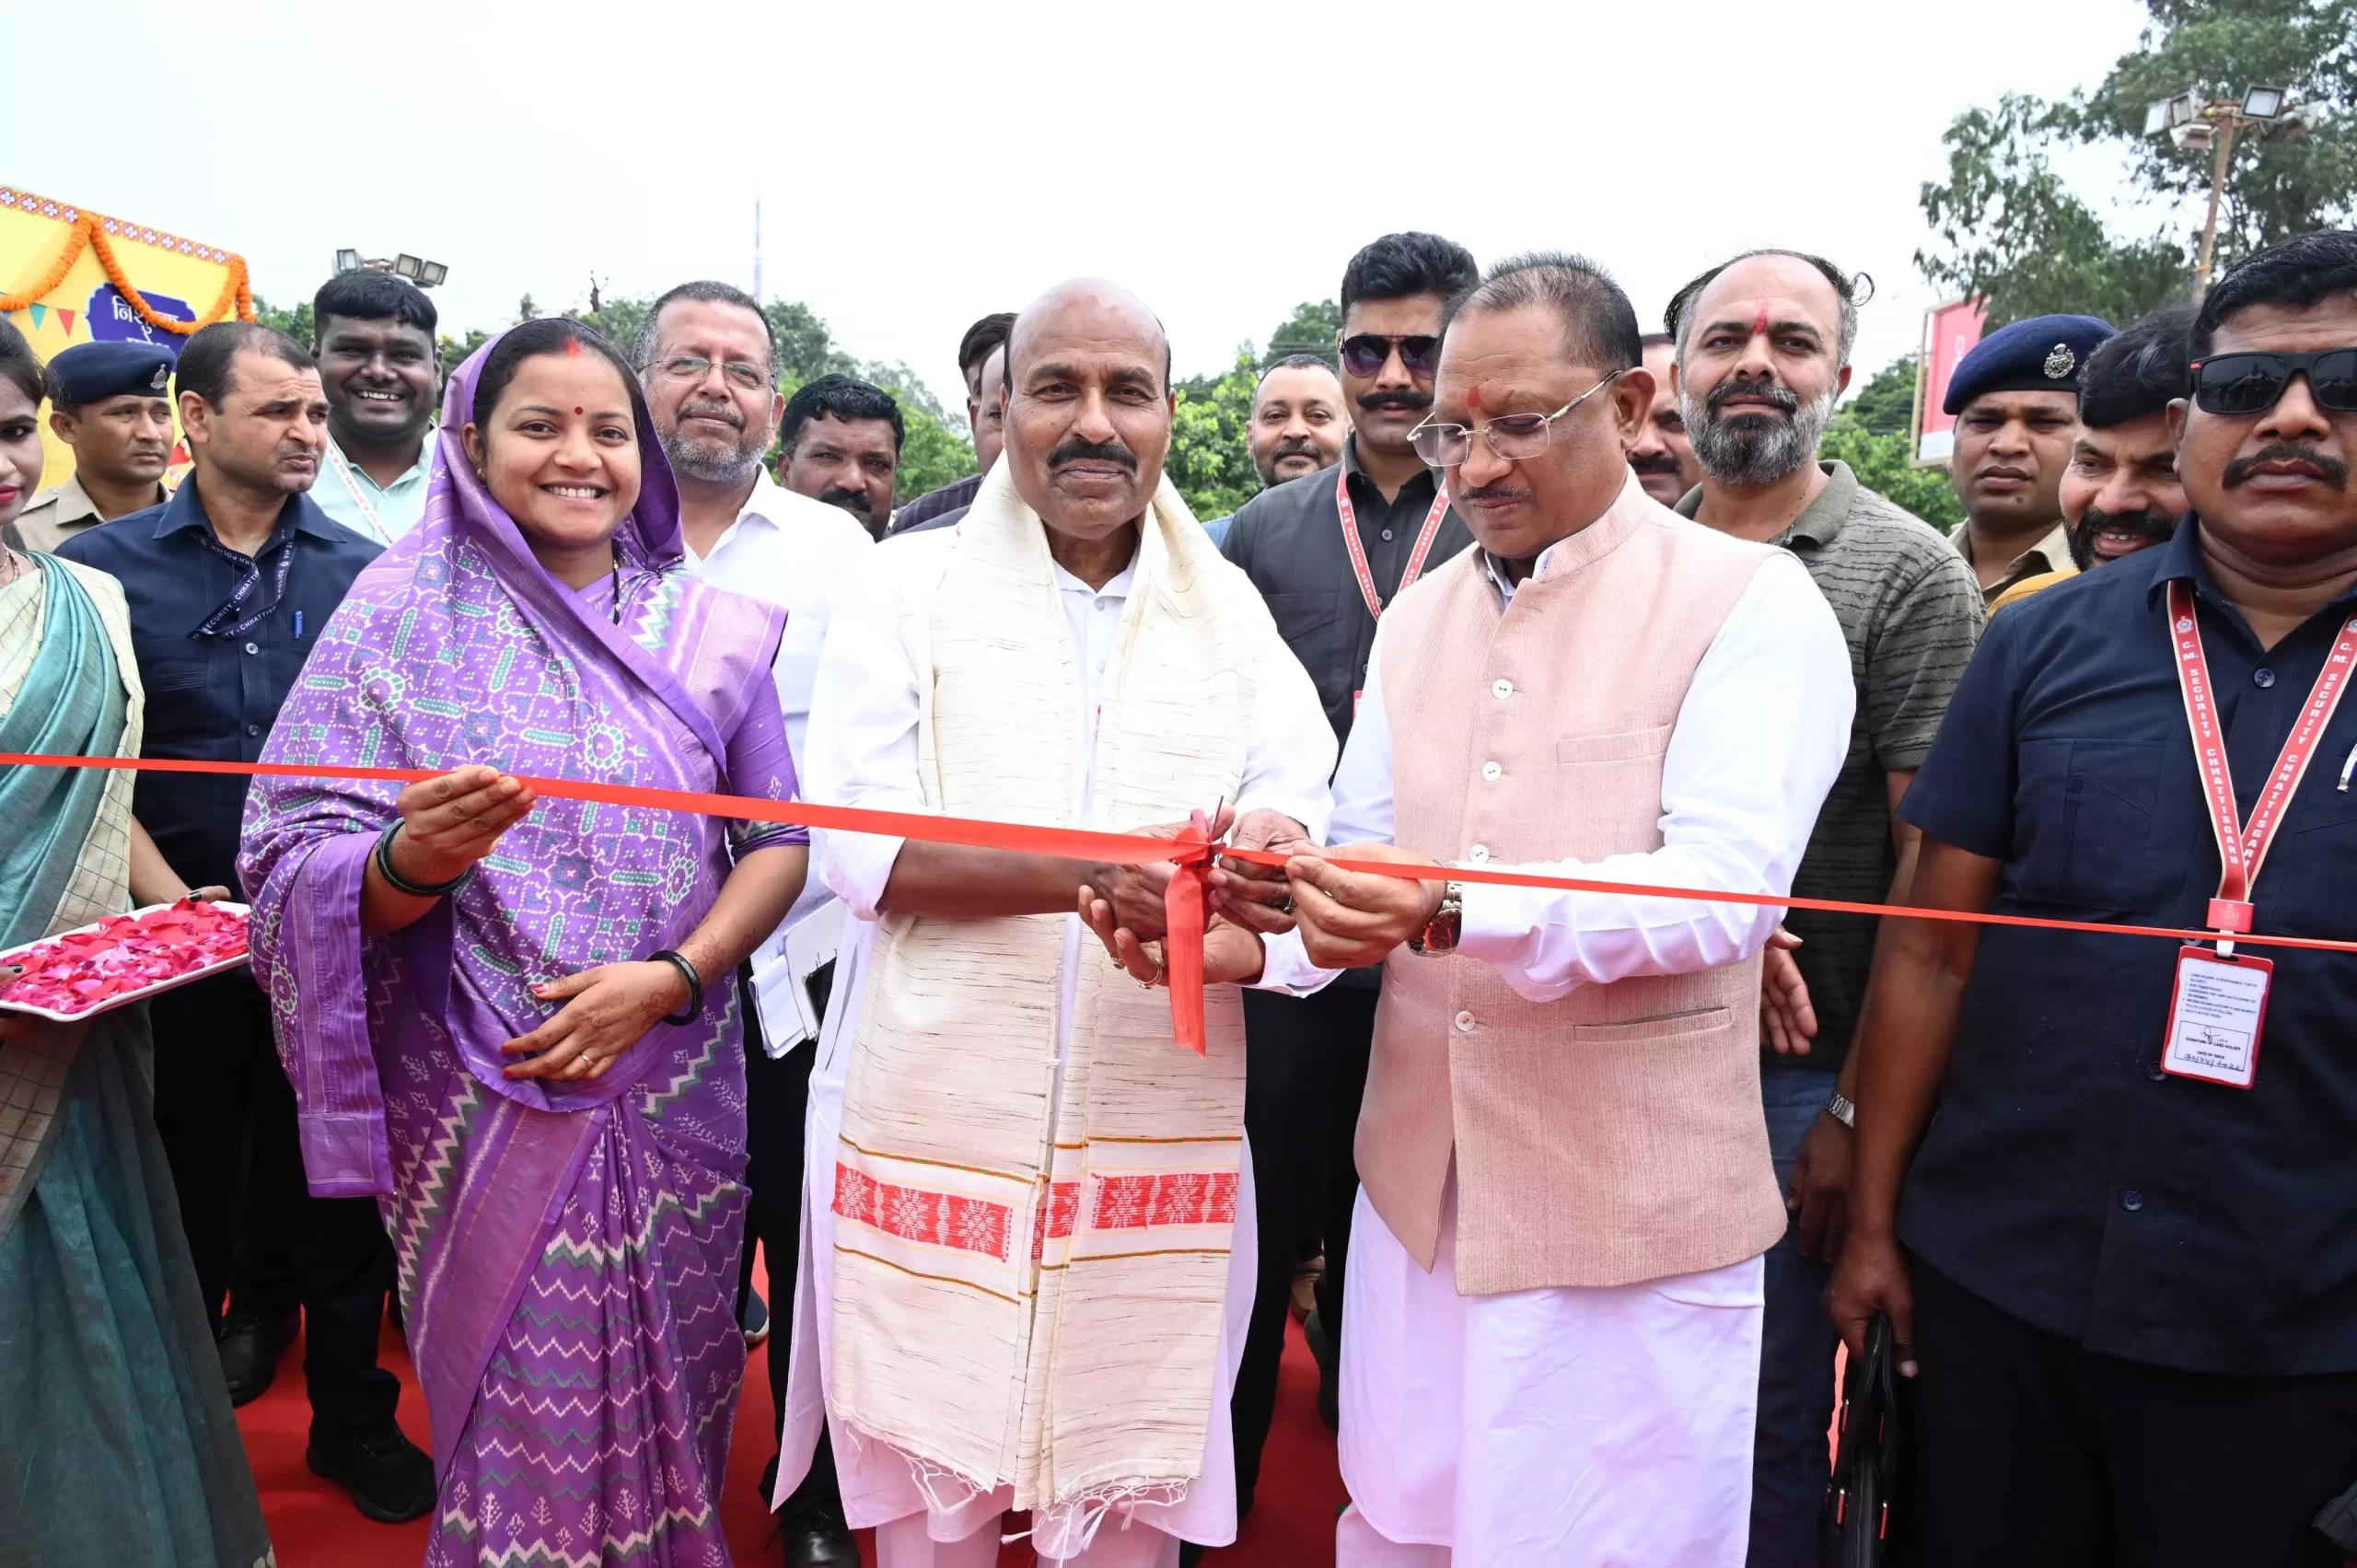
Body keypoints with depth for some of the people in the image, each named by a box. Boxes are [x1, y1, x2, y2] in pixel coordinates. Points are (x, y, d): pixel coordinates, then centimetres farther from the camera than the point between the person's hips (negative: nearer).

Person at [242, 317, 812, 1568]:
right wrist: (416, 858, -27)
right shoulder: (402, 611, -3)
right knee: (518, 1416, 8)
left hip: (675, 1086, 2)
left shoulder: (706, 627, 3)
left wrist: (667, 977, -12)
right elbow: (300, 870, -5)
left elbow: (777, 840, 2)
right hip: (482, 1099, -2)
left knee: (666, 1405, 14)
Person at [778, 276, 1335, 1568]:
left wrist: (1224, 940, -22)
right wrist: (1099, 874, -22)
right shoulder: (905, 588, 0)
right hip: (934, 1130, -1)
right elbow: (859, 846, -10)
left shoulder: (1234, 618, 7)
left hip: (1156, 1151, 2)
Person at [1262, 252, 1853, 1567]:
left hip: (1633, 1217, -5)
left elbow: (1725, 887, -20)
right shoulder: (1420, 615, 10)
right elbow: (1367, 857, 9)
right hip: (1420, 1187, 6)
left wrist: (1454, 908, -32)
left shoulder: (1753, 603, -9)